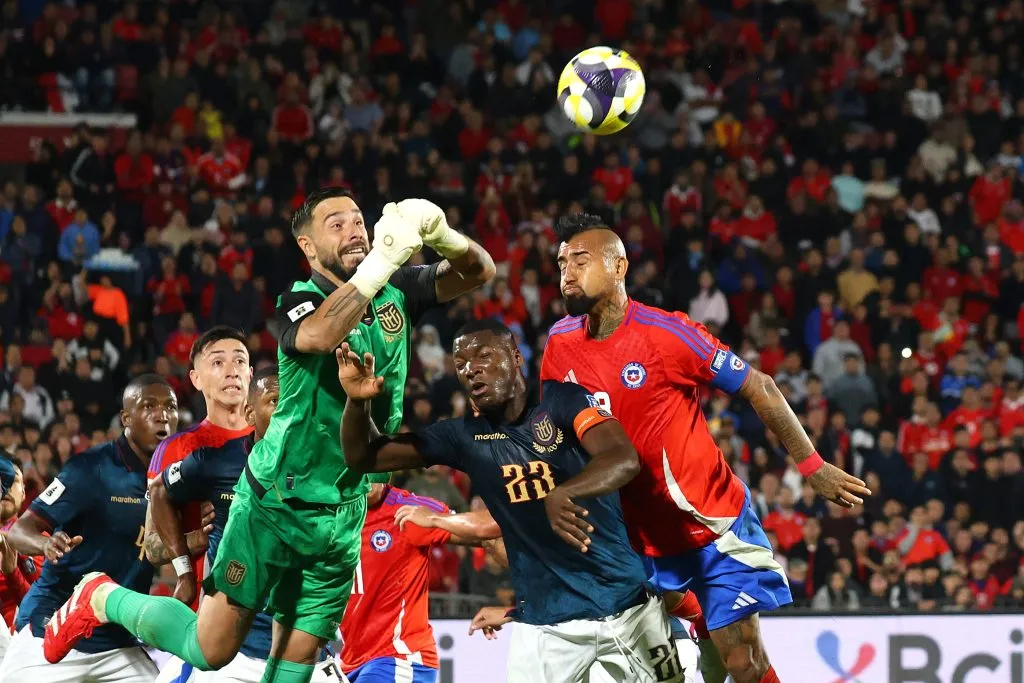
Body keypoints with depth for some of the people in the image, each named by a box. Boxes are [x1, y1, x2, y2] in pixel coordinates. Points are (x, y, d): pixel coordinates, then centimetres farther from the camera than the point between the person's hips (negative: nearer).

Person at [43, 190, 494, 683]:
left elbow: (479, 272, -3)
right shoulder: (299, 301, -14)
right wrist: (384, 258, -46)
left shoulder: (397, 292, 3)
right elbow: (317, 335, -37)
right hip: (275, 504, -5)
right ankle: (102, 599, 21)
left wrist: (442, 235, -26)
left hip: (343, 512, 5)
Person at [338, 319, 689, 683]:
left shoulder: (564, 400, -6)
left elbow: (624, 459, -23)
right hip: (544, 624, 2)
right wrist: (357, 401, -12)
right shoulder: (465, 436, 5)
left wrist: (563, 494, -43)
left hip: (629, 608, -2)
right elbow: (364, 458, 9)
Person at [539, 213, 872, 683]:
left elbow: (758, 388, -10)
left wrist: (812, 468, -9)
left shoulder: (665, 332, -17)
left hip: (715, 526, -5)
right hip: (640, 536, 5)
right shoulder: (561, 344, -1)